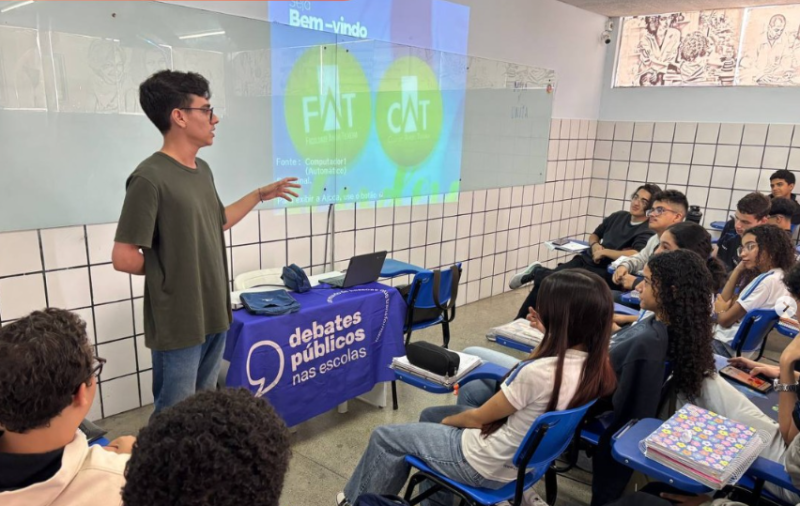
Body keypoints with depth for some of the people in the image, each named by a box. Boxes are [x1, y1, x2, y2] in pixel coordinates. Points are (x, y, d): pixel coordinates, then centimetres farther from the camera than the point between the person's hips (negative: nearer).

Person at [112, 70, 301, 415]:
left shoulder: (202, 170, 8)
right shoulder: (150, 178, -20)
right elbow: (123, 258, -19)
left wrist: (261, 194, 21)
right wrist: (172, 271, -4)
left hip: (213, 314, 8)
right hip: (178, 323, -8)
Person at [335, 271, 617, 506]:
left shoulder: (538, 373, -35)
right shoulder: (595, 365, -12)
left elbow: (478, 417, -18)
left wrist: (447, 421, 1)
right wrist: (551, 336, 8)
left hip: (485, 466, -8)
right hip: (524, 458, 8)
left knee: (385, 438, 9)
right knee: (429, 415, 28)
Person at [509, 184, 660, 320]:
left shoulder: (648, 230, -10)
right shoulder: (619, 216, 12)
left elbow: (635, 255, -28)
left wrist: (604, 252, -16)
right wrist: (595, 245, 0)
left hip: (606, 272, -6)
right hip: (586, 259, 6)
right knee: (543, 283, -12)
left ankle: (537, 271, 6)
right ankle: (520, 321, 3)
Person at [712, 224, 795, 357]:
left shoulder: (767, 282, -21)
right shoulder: (761, 276, 8)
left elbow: (725, 320, -18)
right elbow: (725, 302, 6)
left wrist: (720, 311, 6)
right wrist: (738, 269, 3)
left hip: (728, 345, -9)